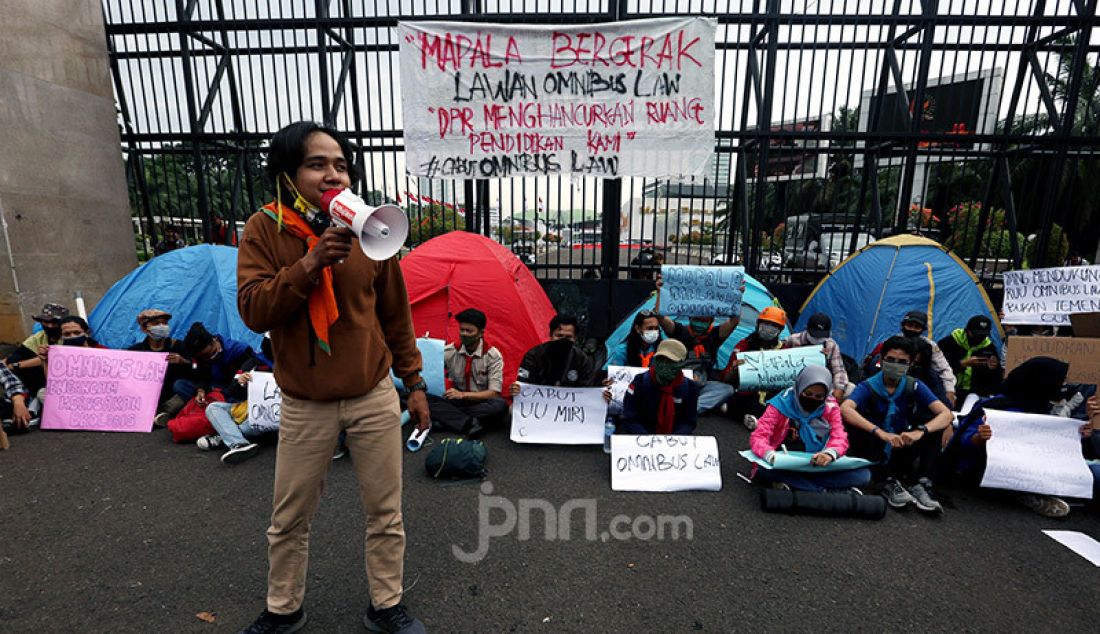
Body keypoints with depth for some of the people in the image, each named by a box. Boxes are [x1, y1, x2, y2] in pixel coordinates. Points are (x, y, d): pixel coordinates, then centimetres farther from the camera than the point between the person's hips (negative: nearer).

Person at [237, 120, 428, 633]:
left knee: (385, 513, 11)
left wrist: (414, 381, 4)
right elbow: (253, 310, -14)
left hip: (374, 398, 1)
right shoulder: (265, 230, -4)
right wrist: (310, 263, -27)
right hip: (305, 406, 0)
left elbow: (396, 315, 3)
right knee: (289, 518, 16)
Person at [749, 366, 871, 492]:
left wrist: (830, 453, -30)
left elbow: (839, 438, -5)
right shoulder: (781, 404, -9)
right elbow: (758, 437, -15)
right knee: (763, 468, -35)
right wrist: (771, 456, -38)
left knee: (863, 474, -21)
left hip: (819, 466, 3)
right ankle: (824, 491, -21)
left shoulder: (830, 407, 1)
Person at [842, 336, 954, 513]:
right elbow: (844, 409, -33)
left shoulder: (914, 386, -5)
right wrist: (881, 433, -44)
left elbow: (946, 414, -17)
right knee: (853, 417, -30)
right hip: (874, 451, -3)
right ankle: (890, 483, -28)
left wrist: (920, 431, -36)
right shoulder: (868, 387, -14)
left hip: (903, 451, 3)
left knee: (934, 422, -16)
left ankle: (920, 484, -22)